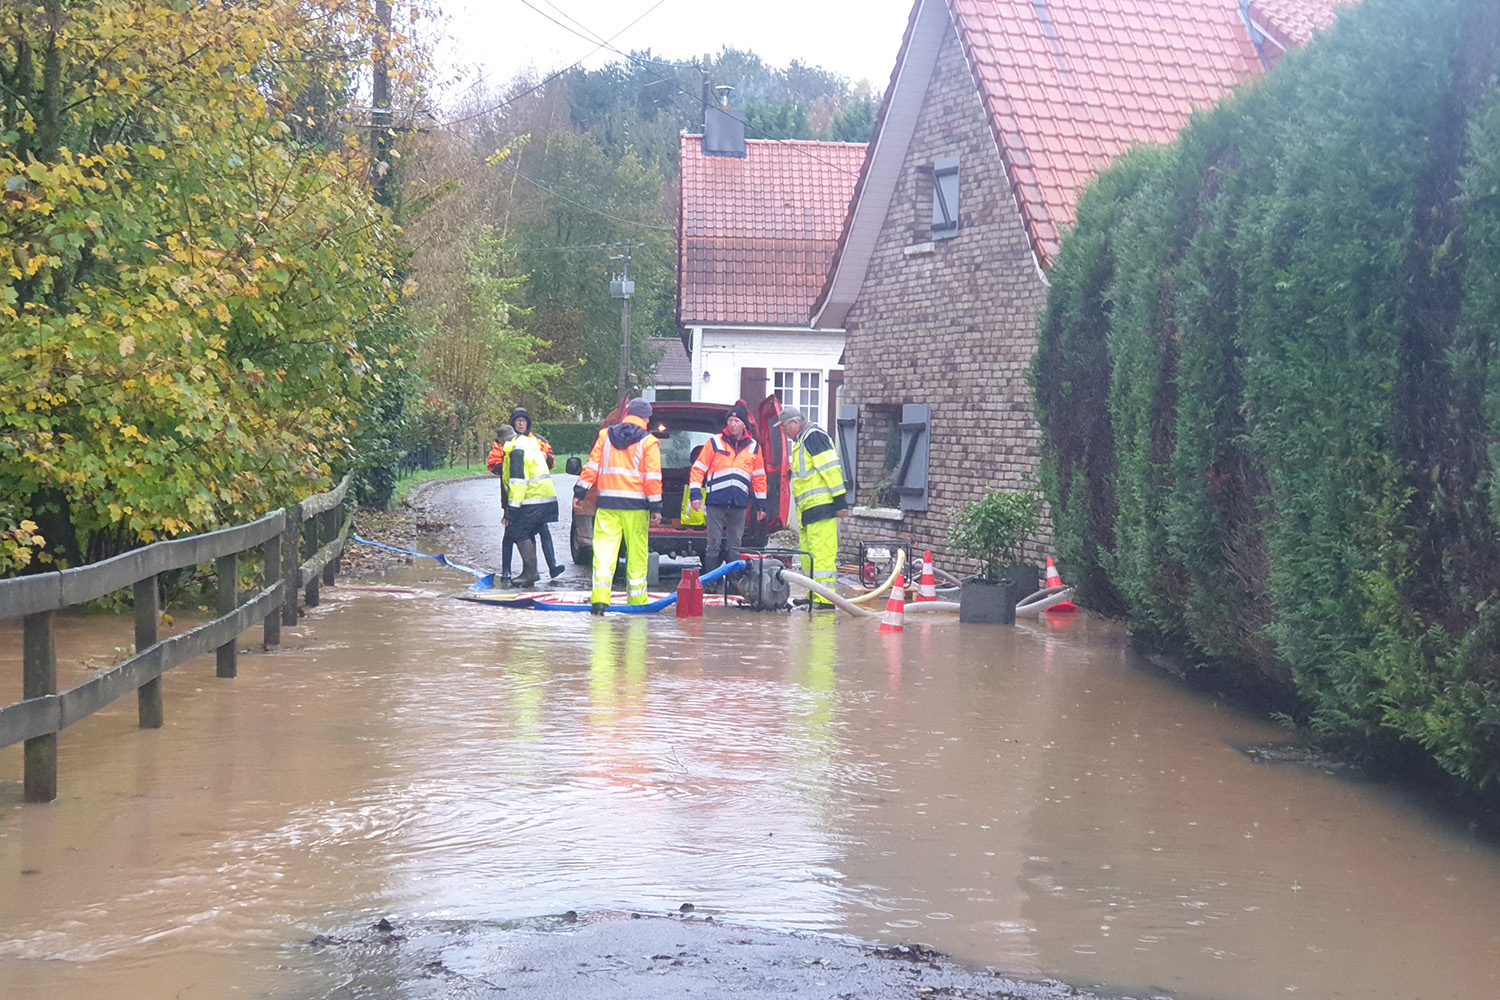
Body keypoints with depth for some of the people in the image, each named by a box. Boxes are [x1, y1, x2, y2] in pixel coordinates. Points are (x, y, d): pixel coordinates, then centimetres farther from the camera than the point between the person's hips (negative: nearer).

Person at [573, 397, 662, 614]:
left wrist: (579, 494, 10)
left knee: (604, 550, -1)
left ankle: (599, 598, -14)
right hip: (636, 506, -2)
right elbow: (653, 478, -4)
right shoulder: (648, 442, -1)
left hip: (607, 504, 2)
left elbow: (591, 467, 6)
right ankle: (636, 601, 8)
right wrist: (656, 507, -1)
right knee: (637, 554, 5)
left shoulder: (605, 435, 8)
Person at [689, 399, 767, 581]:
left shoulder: (753, 446, 10)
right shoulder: (714, 442, 2)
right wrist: (695, 494, -6)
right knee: (714, 545, -2)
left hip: (739, 505, 2)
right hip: (716, 503, -2)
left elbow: (759, 477, 17)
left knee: (735, 546, 6)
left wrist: (761, 505, 14)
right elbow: (698, 469, 4)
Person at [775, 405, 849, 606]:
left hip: (821, 507, -11)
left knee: (822, 554, -13)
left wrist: (840, 501, -20)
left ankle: (824, 599, -15)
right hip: (809, 510, 11)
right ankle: (813, 597, 19)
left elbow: (831, 468, -17)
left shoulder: (813, 436, -9)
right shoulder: (801, 441, 23)